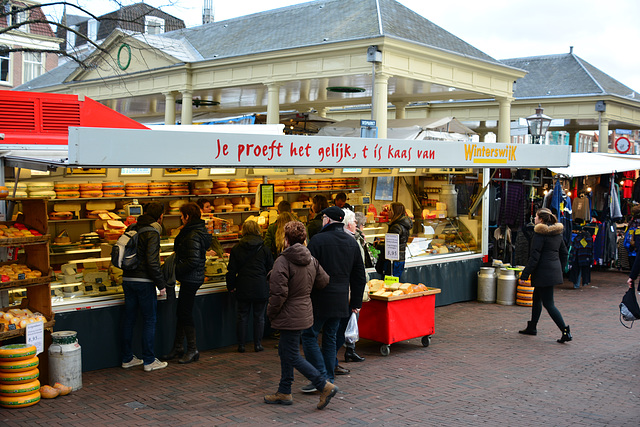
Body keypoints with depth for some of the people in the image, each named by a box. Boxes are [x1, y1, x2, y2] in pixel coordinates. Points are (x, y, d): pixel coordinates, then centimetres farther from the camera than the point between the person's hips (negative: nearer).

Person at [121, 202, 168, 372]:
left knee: (129, 320, 14)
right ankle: (149, 361, 6)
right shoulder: (152, 232, -13)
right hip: (144, 282, -7)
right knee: (149, 320, 2)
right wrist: (161, 284, -13)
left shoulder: (131, 229, 10)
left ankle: (127, 358, 22)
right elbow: (152, 262, -19)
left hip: (127, 280, 7)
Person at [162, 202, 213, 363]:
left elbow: (193, 261, -25)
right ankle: (178, 348, 25)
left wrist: (176, 270, -16)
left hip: (190, 280, -10)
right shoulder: (200, 232, 11)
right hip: (190, 279, 10)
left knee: (185, 314, -1)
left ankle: (192, 350, 8)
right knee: (181, 312, 16)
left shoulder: (193, 236, -20)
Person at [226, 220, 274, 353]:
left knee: (242, 317, 9)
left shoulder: (236, 249, 0)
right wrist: (269, 286, 22)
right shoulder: (264, 249, -2)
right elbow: (270, 269, 6)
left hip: (243, 288, 1)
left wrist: (231, 287, 12)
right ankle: (258, 344, 11)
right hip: (260, 289, -1)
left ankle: (241, 345, 12)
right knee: (259, 317, 8)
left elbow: (232, 271, 2)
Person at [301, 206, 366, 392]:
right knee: (330, 337, 14)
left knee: (309, 336, 3)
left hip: (320, 299, -6)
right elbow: (359, 276, 13)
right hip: (340, 300, 6)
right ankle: (329, 379, 17)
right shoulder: (352, 242, 10)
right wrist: (356, 302, 19)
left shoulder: (318, 240, -11)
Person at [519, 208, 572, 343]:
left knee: (548, 304, -5)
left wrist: (525, 274, -14)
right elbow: (564, 253, 16)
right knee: (537, 299, 21)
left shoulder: (540, 233, -15)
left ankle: (565, 331, -11)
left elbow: (534, 256, -18)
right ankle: (532, 327, 31)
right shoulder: (557, 232, 10)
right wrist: (559, 268, 26)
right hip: (555, 270, 9)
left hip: (543, 272, -9)